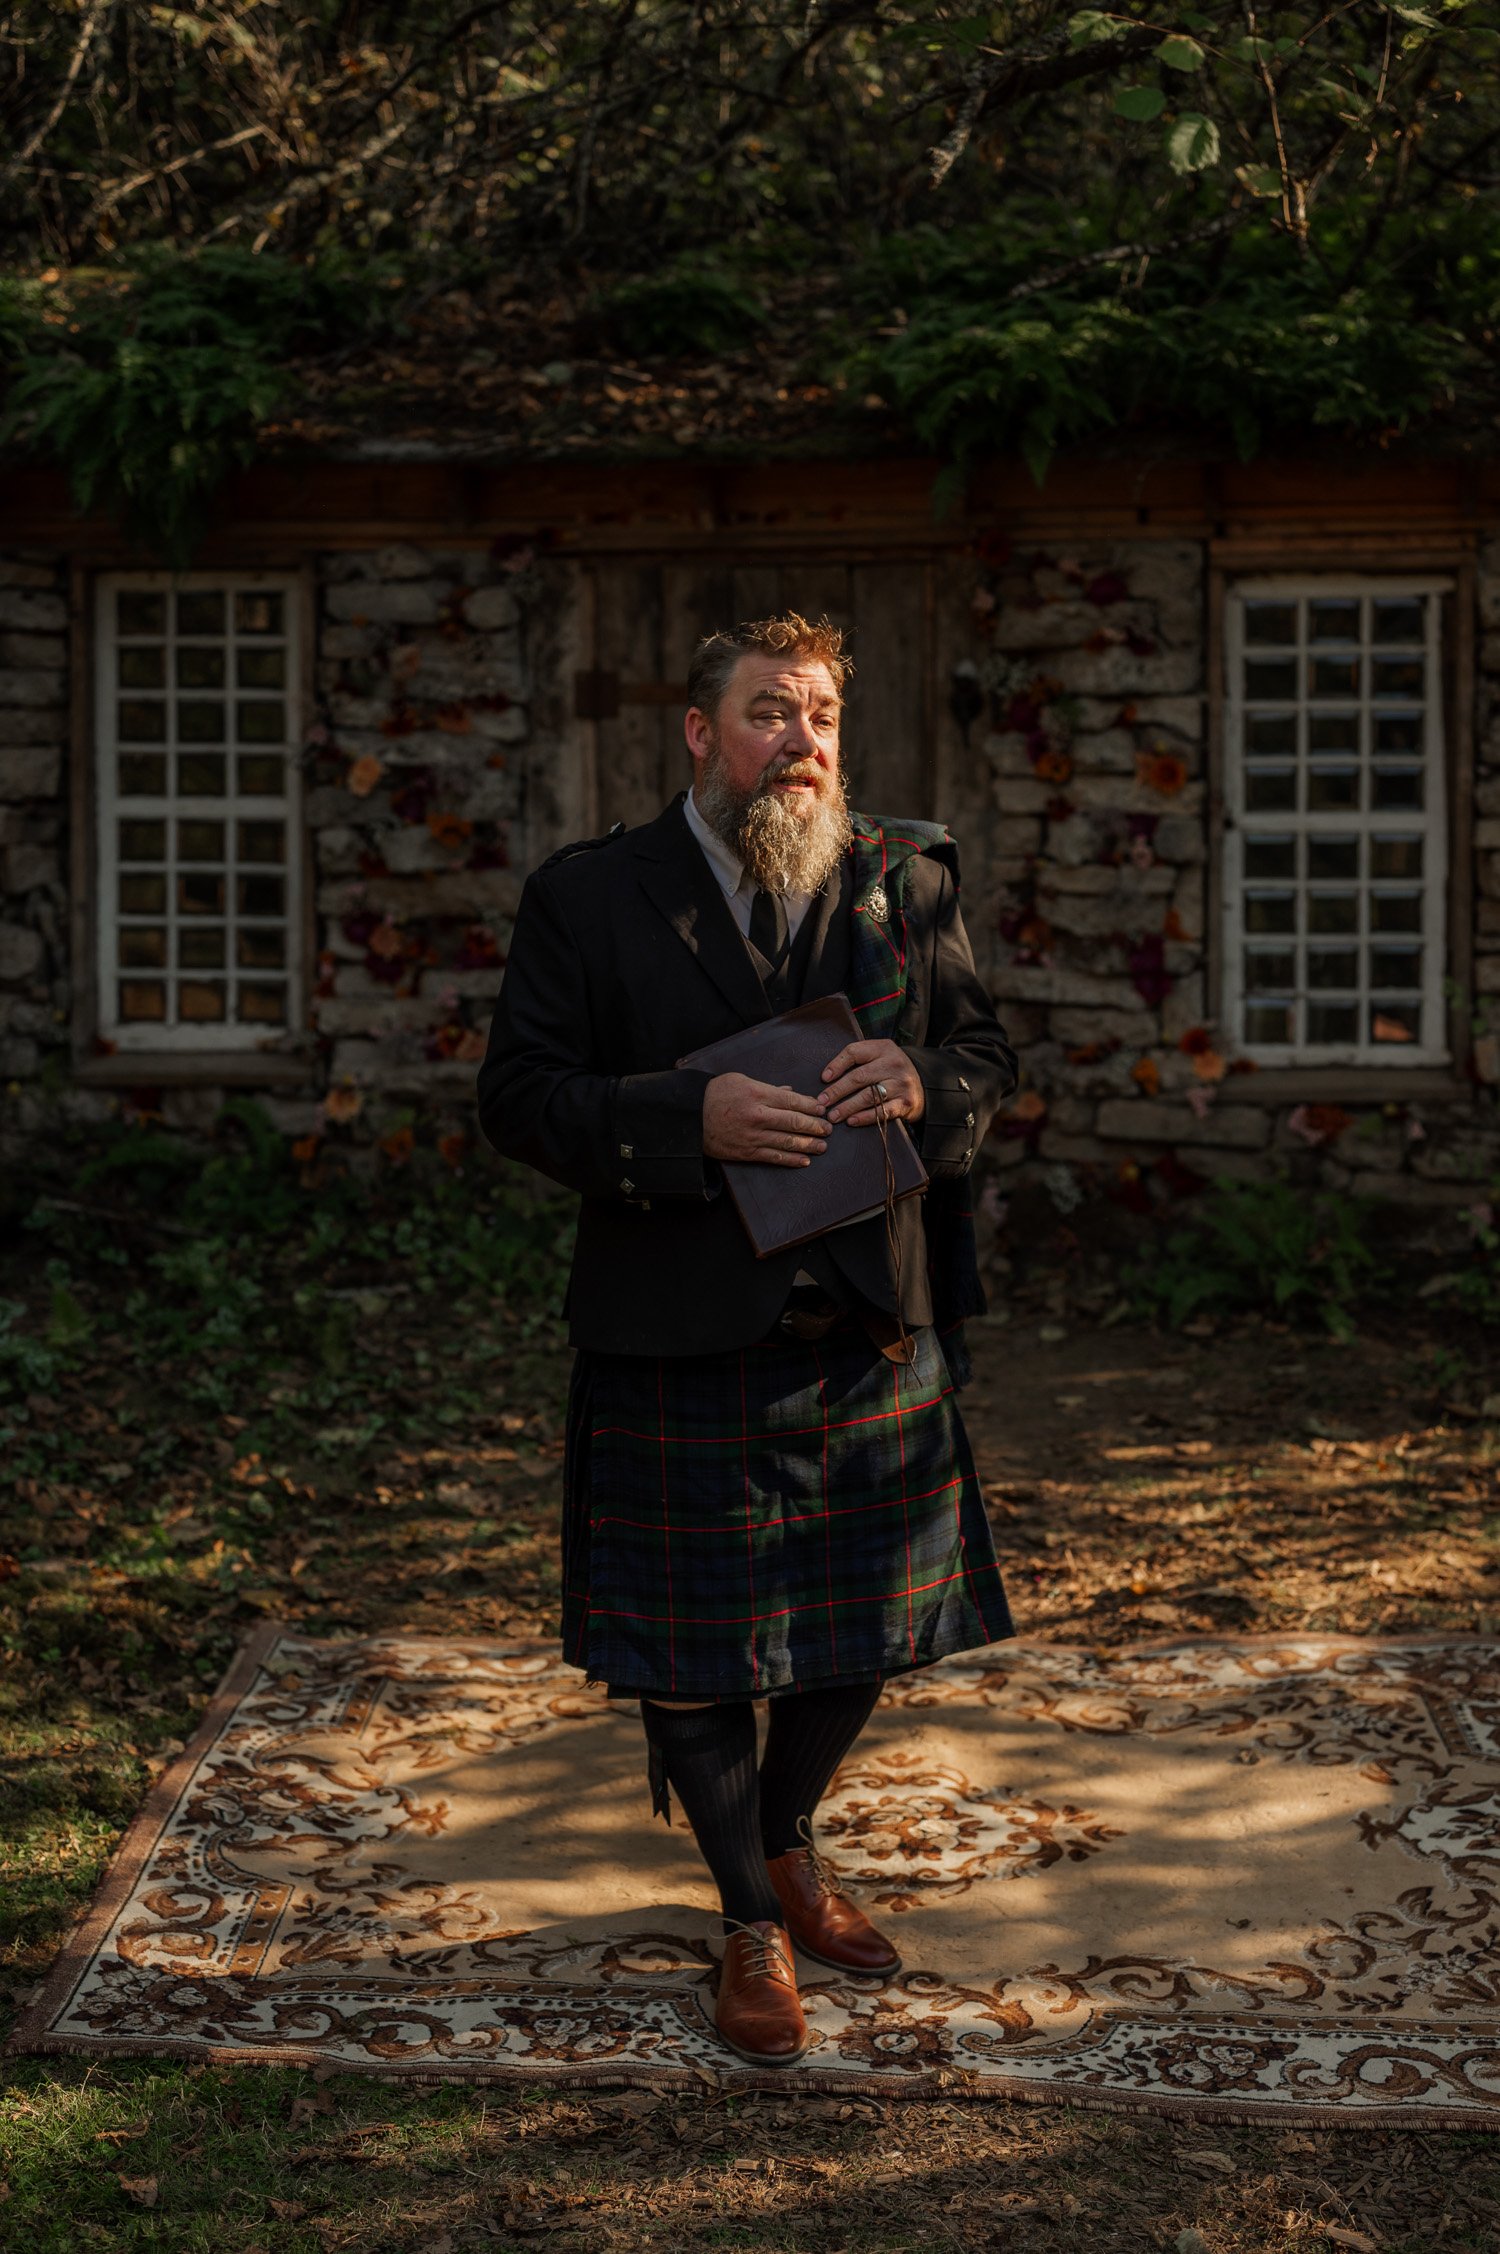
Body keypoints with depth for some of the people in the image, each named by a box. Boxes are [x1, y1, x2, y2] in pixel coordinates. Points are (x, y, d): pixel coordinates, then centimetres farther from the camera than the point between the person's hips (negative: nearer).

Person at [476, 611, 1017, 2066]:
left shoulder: (905, 881, 5)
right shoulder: (586, 897, -3)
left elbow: (986, 1057, 9)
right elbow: (519, 1099, -7)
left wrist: (921, 1083, -15)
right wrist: (689, 1122, -23)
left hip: (874, 1337, 3)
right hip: (681, 1346, -3)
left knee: (864, 1630, 15)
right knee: (691, 1656, 7)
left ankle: (788, 1844, 44)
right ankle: (751, 1924, 29)